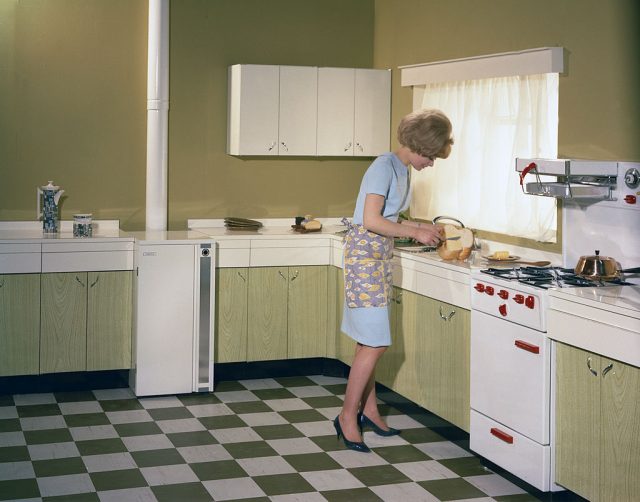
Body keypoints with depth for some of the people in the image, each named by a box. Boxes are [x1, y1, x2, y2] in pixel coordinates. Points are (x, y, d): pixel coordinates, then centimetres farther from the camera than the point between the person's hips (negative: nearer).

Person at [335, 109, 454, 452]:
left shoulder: (402, 170, 13)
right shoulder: (384, 167, -16)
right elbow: (372, 221, -23)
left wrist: (421, 227, 10)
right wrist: (414, 232, -14)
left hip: (379, 257, 9)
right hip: (364, 255, -9)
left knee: (369, 342, 13)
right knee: (375, 343, -8)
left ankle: (368, 409, 21)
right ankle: (347, 416, 1)